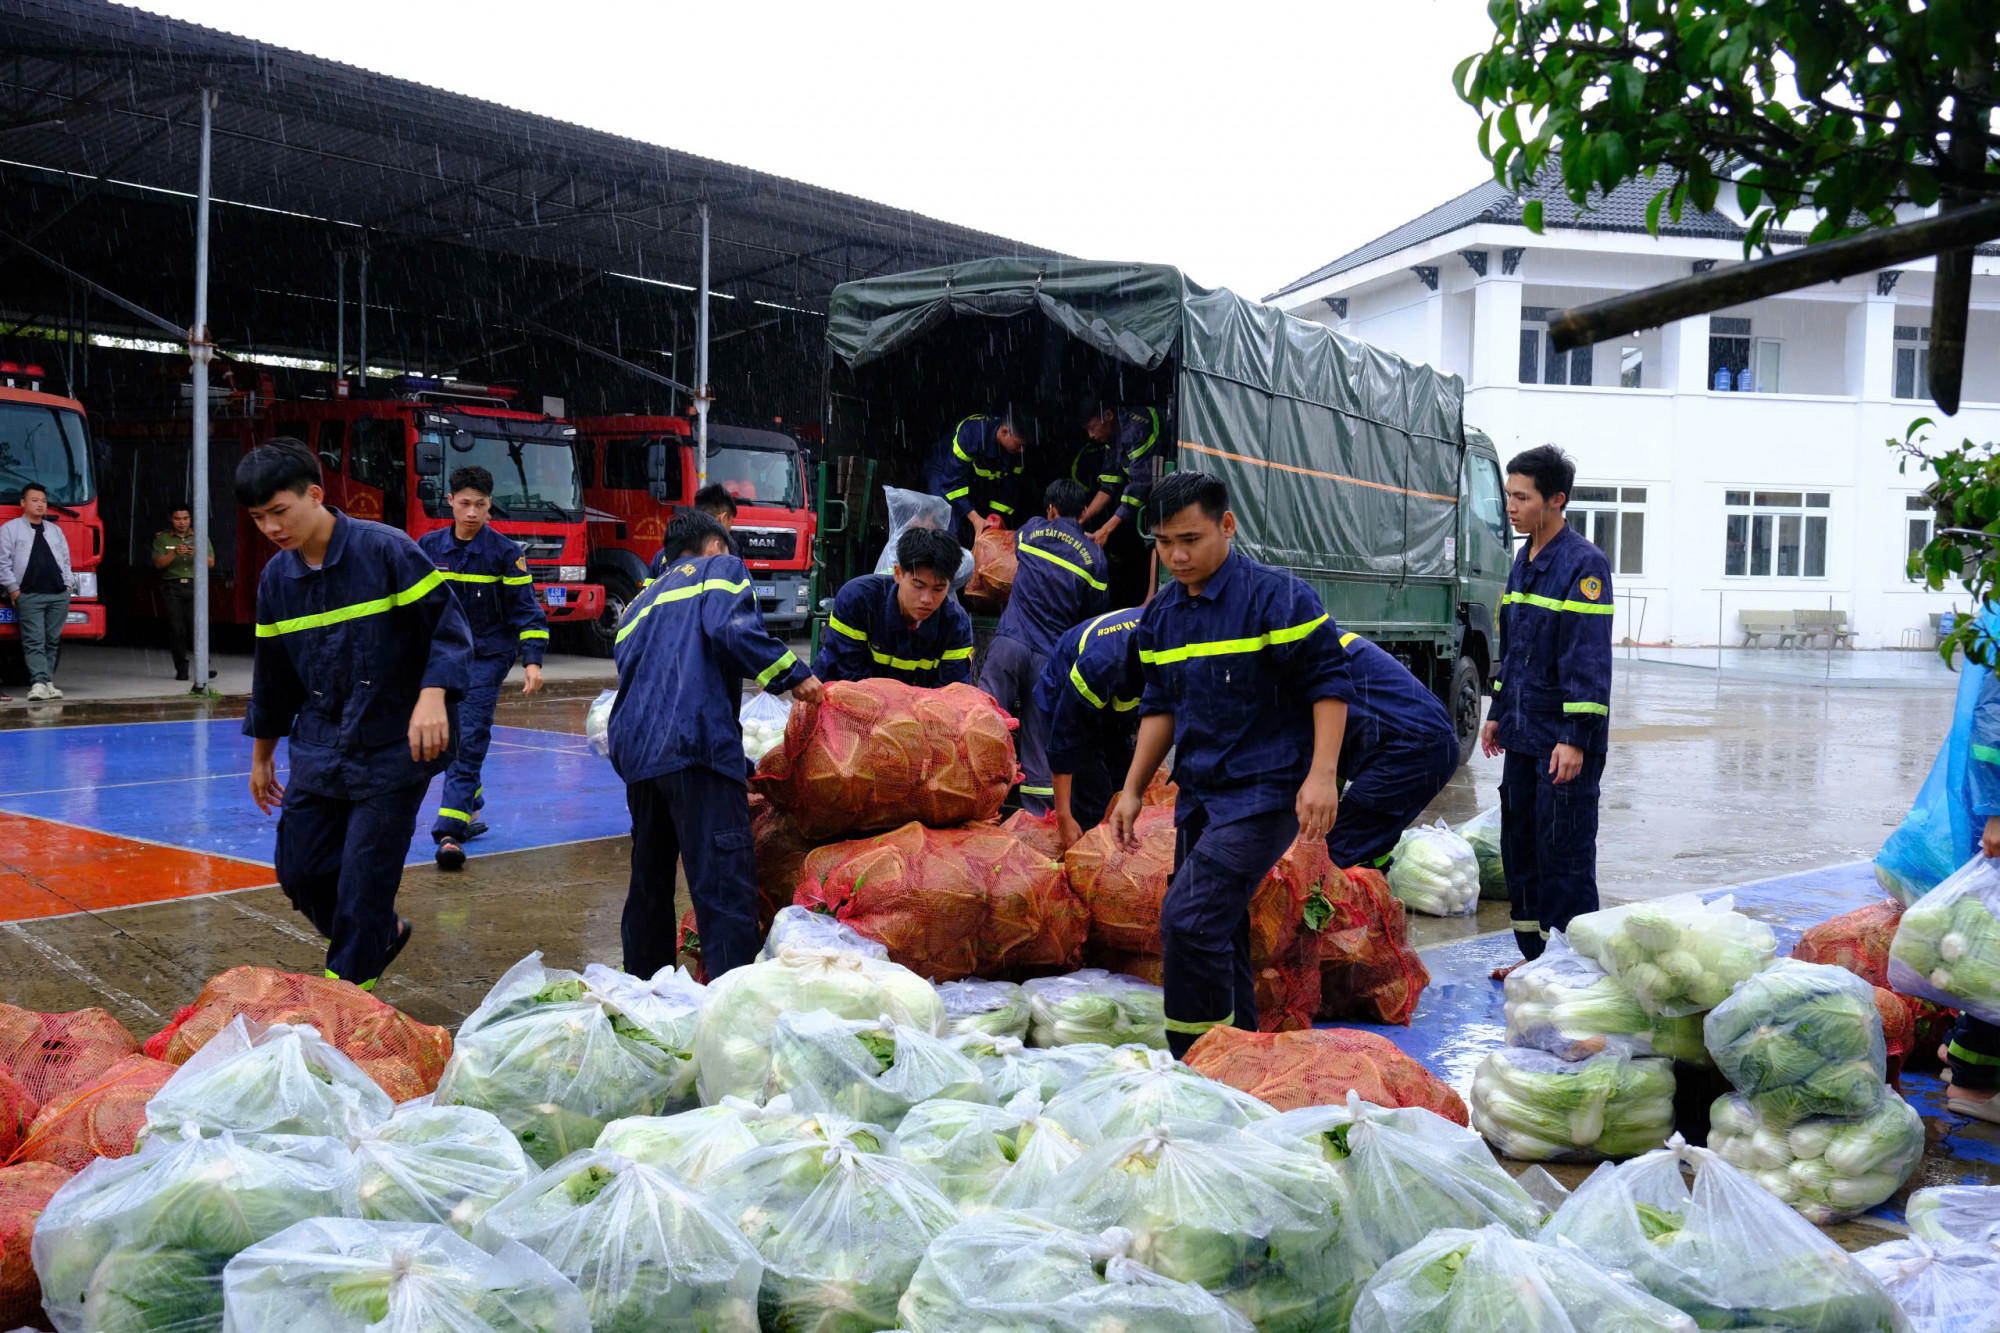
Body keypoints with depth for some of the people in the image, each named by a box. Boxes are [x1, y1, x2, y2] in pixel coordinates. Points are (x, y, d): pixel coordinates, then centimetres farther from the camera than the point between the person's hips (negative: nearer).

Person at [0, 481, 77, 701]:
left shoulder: (55, 530, 19)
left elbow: (65, 560, 22)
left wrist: (69, 584, 9)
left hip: (59, 594, 4)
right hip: (29, 596, -4)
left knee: (53, 641, 4)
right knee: (34, 641, -11)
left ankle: (48, 682, 9)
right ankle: (39, 683, -18)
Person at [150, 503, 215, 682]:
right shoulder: (162, 538, 10)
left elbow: (211, 563, 5)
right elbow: (158, 563, -1)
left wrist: (198, 553, -14)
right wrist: (174, 553, -17)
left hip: (195, 586, 0)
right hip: (172, 587, 0)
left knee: (197, 626, -12)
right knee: (176, 629, -4)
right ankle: (181, 669, 1)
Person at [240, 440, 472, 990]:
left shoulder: (386, 550, -12)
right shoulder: (277, 578, 7)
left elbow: (448, 627, -11)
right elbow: (273, 674, 18)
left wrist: (432, 697, -27)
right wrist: (262, 756, 24)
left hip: (392, 751, -6)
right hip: (319, 752, 6)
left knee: (363, 879, -3)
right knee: (300, 871, 8)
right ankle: (383, 935, 32)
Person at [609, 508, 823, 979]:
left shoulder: (640, 603, 33)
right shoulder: (722, 568, 15)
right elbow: (732, 628, -7)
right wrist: (792, 675, -2)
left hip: (635, 751, 7)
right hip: (696, 741, -7)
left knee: (650, 880, 19)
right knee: (725, 884, -12)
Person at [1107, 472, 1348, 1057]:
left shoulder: (1275, 595, -11)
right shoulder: (1161, 614, 11)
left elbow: (1327, 683, -10)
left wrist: (1322, 774, -19)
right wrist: (1133, 791, 17)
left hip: (1265, 793, -8)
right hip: (1199, 794, 8)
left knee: (1189, 919, -18)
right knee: (1218, 931, 13)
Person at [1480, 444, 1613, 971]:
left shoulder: (1584, 563, -14)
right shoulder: (1524, 560, 13)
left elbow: (1590, 658, -18)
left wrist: (1576, 738, -22)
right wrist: (1498, 713, 20)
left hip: (1564, 741, -9)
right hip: (1522, 735, 9)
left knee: (1564, 853, -3)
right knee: (1520, 847, 14)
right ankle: (1537, 957, 25)